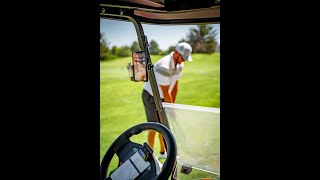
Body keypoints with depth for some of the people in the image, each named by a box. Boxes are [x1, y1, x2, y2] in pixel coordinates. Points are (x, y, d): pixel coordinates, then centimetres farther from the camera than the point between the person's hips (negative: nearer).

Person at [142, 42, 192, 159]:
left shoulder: (179, 64, -5)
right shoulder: (164, 67, -32)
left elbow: (175, 86, 1)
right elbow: (166, 92, -26)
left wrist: (172, 105, 1)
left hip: (161, 98, 8)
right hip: (150, 97, -8)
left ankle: (163, 152, 28)